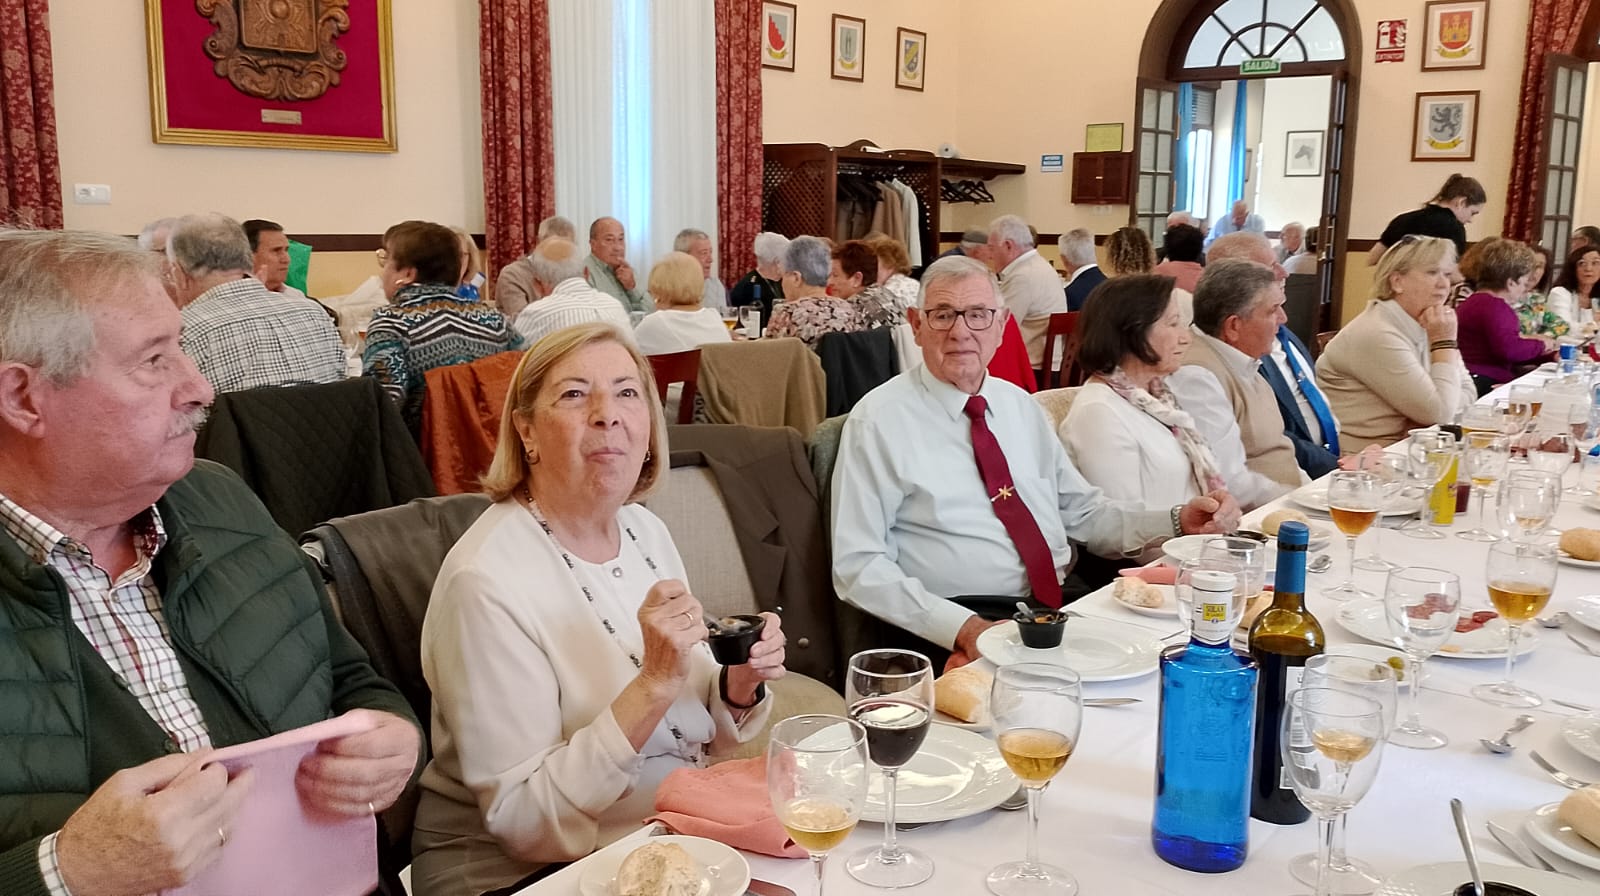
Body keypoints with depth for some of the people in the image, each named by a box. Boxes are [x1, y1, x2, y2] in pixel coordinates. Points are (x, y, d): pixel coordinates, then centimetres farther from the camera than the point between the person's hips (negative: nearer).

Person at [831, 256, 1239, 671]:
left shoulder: (1020, 404, 15)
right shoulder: (879, 420, -5)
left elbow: (1083, 512, 19)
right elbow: (858, 565, -9)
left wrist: (1179, 522, 3)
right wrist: (963, 627, -21)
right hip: (959, 629, -6)